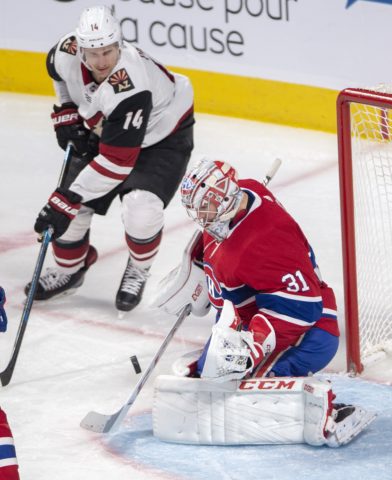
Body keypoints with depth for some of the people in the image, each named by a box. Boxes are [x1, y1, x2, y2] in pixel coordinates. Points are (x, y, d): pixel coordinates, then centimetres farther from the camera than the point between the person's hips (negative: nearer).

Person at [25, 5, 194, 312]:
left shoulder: (130, 87, -42)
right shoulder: (67, 52, -25)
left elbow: (116, 162, -40)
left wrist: (67, 199, -39)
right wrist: (66, 113, -2)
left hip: (164, 136, -6)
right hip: (103, 131, 6)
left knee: (141, 208, -27)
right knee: (71, 205, -2)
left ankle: (138, 271, 3)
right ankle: (69, 269, 26)